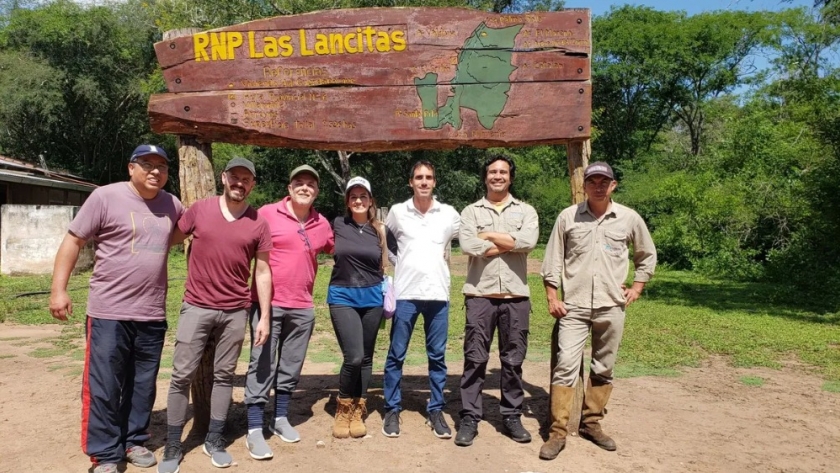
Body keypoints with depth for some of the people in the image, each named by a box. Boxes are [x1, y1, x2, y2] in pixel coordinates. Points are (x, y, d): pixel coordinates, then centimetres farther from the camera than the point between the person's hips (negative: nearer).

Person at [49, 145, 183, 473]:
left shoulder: (172, 205, 7)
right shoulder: (105, 197, -6)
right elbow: (73, 241, -5)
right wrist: (59, 289, -9)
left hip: (152, 315, 5)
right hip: (109, 313, -4)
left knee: (143, 384, 14)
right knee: (104, 386, 2)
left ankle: (134, 441, 29)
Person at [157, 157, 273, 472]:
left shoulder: (259, 224, 0)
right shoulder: (199, 210, -1)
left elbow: (262, 272, 2)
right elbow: (170, 240, 10)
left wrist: (265, 317, 0)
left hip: (235, 312, 1)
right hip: (196, 307, 0)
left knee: (224, 375, 9)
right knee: (182, 376, 2)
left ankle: (214, 440, 23)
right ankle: (173, 446, 14)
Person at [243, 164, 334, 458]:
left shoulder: (322, 225, 8)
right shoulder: (267, 214, -6)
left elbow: (337, 252, 26)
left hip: (302, 307, 4)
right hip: (268, 303, -4)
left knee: (291, 366, 13)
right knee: (262, 365, 0)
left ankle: (280, 418, 30)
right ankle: (255, 430, 8)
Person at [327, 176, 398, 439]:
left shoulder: (381, 230, 2)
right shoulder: (337, 225, -1)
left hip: (372, 297, 2)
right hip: (342, 297, -2)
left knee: (366, 357, 9)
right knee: (353, 357, -13)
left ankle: (358, 412, 25)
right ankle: (343, 409, 11)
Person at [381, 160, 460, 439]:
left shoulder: (449, 214, 4)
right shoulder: (397, 212, 2)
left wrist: (443, 258, 12)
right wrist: (400, 262, 8)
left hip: (438, 293, 1)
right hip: (405, 293, -1)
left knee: (437, 356, 7)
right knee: (396, 355, 4)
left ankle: (436, 411, 20)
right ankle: (392, 410, 18)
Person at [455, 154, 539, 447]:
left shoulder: (526, 211, 9)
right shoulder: (471, 212, 7)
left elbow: (529, 242, -11)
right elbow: (468, 246, -12)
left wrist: (489, 236, -6)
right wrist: (510, 243, -7)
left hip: (516, 296, 1)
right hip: (480, 295, -1)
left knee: (513, 360, 9)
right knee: (474, 359, 3)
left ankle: (512, 417, 23)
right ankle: (469, 419, 13)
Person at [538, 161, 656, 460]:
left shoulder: (629, 218, 3)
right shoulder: (568, 217, 0)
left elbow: (647, 256, 17)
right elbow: (552, 260, 3)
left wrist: (637, 287, 8)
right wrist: (552, 296, -3)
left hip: (611, 306, 2)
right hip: (574, 306, -2)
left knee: (603, 368, 10)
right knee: (566, 365, -6)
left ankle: (591, 423, 26)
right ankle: (557, 432, 1)